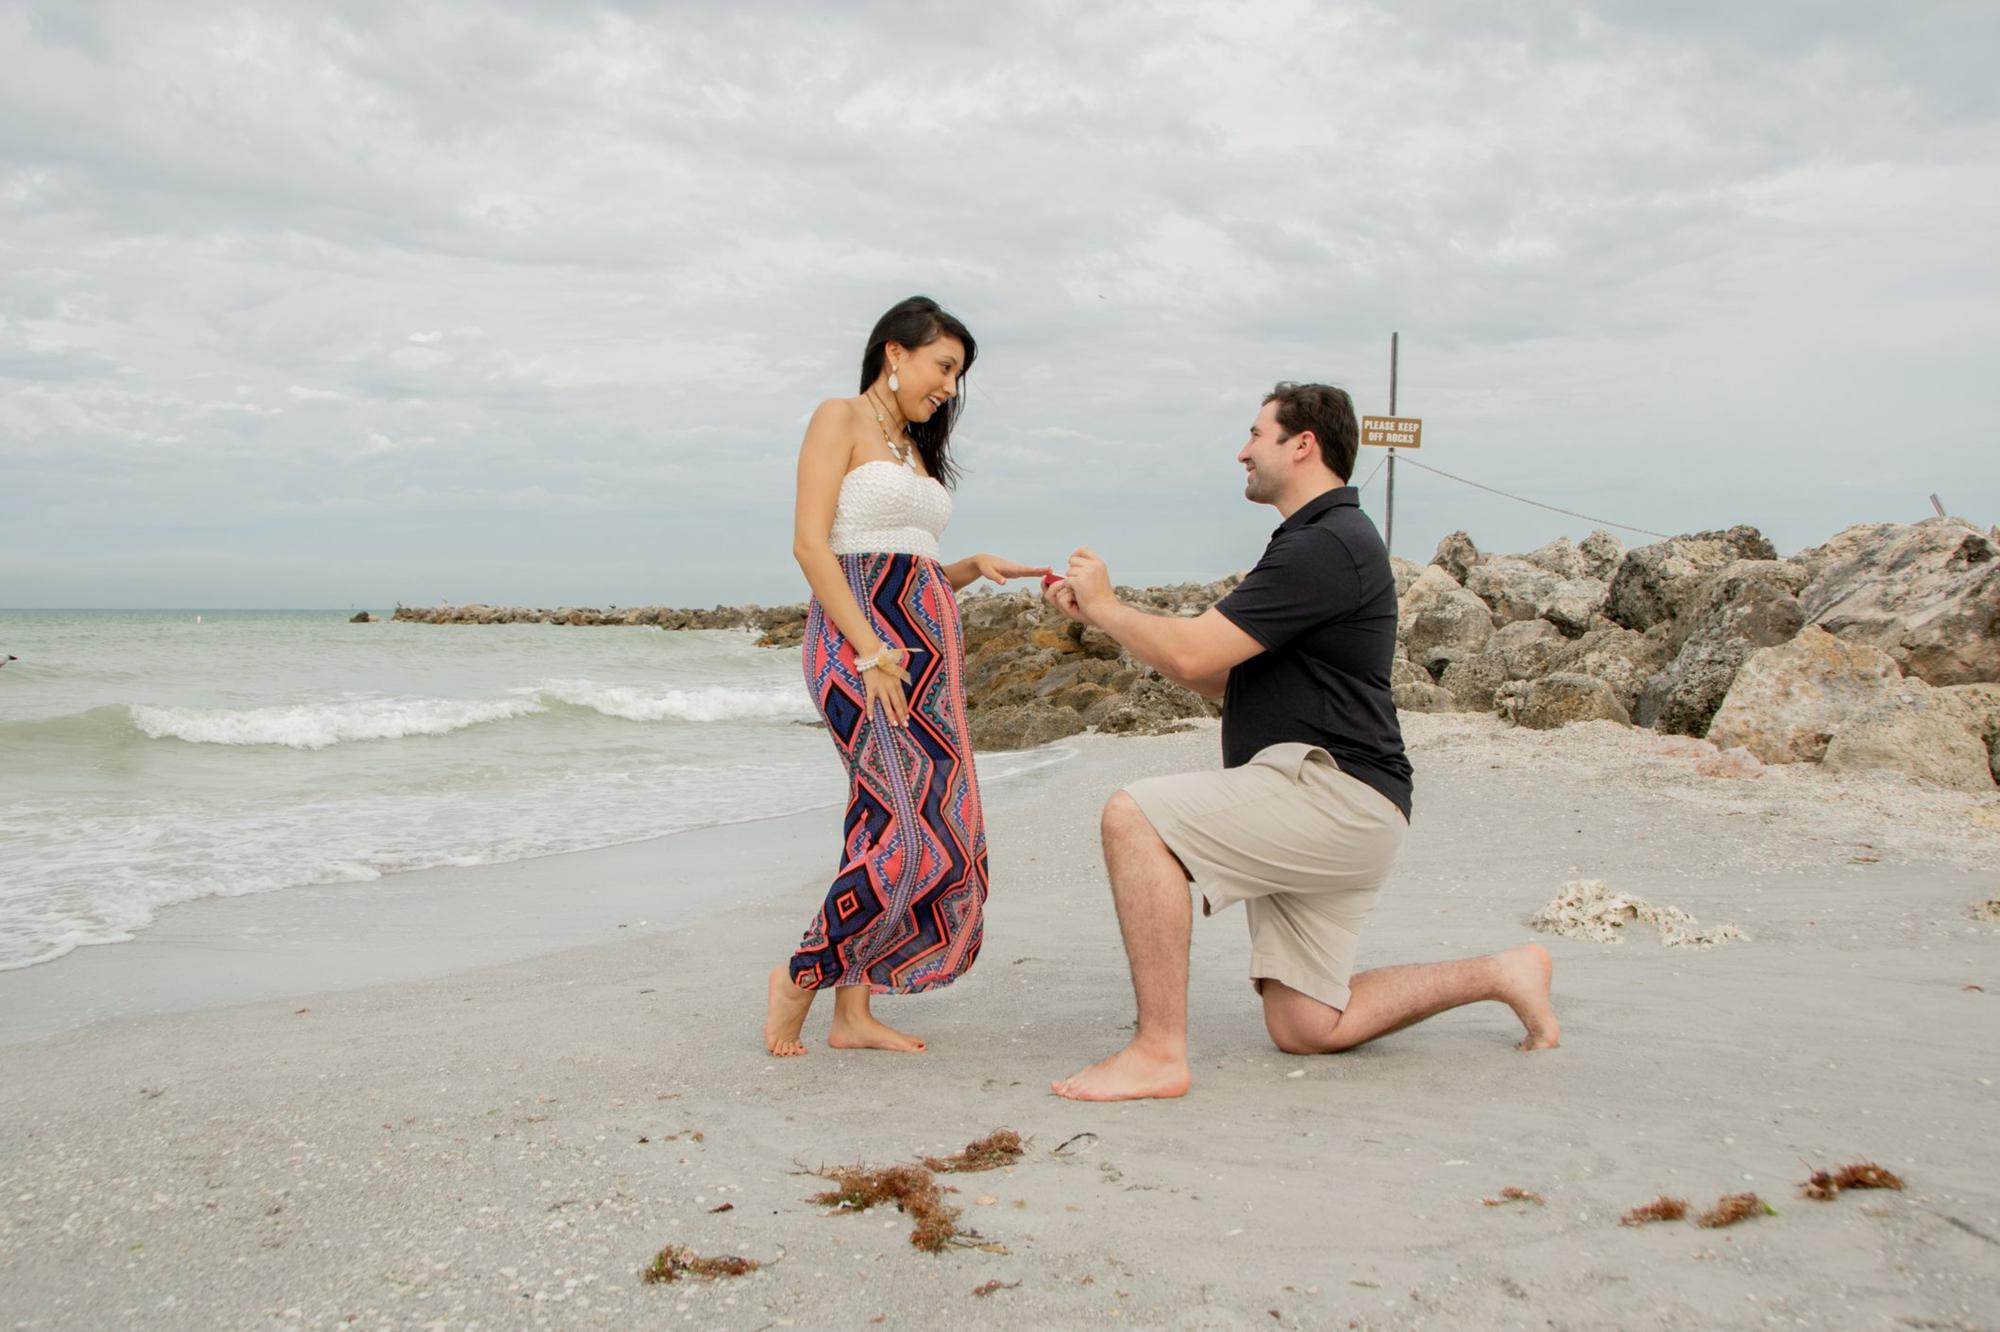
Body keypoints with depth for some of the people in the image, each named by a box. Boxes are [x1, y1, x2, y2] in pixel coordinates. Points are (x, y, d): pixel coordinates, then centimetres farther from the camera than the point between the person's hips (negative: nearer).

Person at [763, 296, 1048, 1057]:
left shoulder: (915, 447, 23)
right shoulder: (840, 419, 0)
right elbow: (810, 543, -12)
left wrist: (975, 567, 2)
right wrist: (871, 652, -19)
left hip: (928, 644, 8)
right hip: (856, 635, -8)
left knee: (885, 827, 3)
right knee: (915, 834, -15)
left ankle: (853, 1014, 7)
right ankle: (801, 976, 0)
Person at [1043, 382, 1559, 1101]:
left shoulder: (1327, 545, -13)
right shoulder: (1320, 541, 21)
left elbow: (1191, 655, -19)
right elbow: (1221, 677, 21)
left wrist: (1107, 604, -1)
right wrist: (1100, 616, 15)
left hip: (1333, 793, -11)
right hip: (1330, 814, 11)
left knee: (1134, 817, -23)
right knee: (1304, 1028, 10)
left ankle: (1158, 1052, -22)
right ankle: (1500, 974, 21)